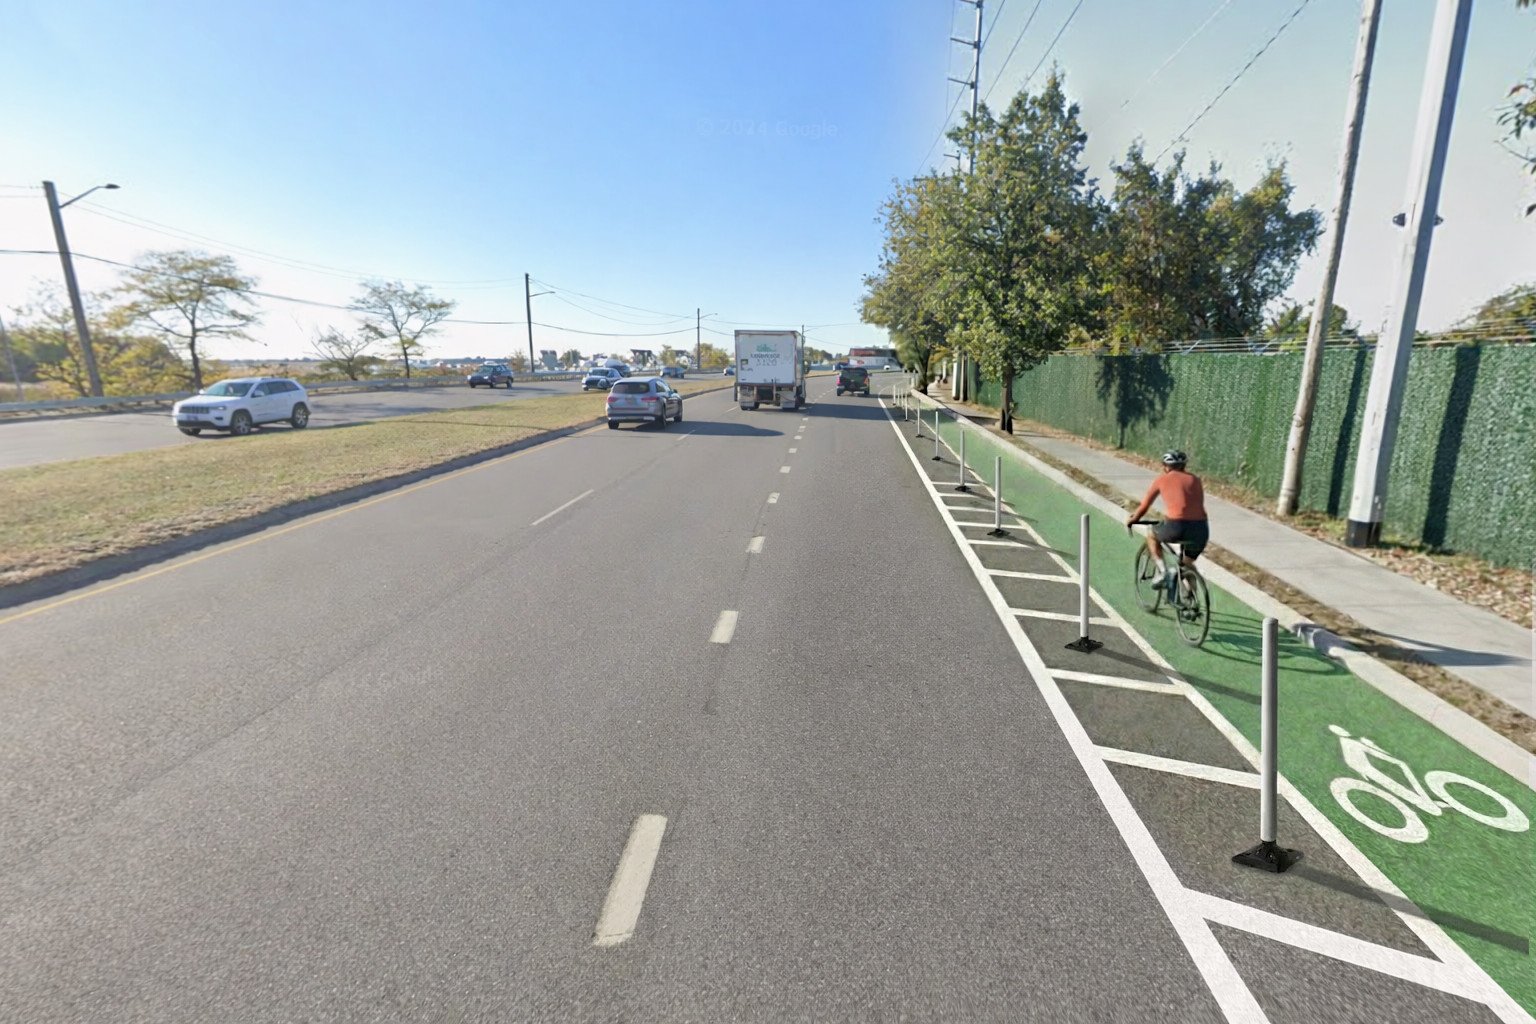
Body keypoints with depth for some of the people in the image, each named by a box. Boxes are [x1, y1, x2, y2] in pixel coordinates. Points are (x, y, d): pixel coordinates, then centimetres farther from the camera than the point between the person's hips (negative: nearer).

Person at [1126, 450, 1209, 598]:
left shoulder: (1162, 479, 12)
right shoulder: (1195, 479, 20)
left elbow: (1144, 507, 17)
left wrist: (1131, 521, 35)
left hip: (1176, 528, -4)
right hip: (1201, 529, 4)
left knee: (1151, 535, 29)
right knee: (1188, 564, 30)